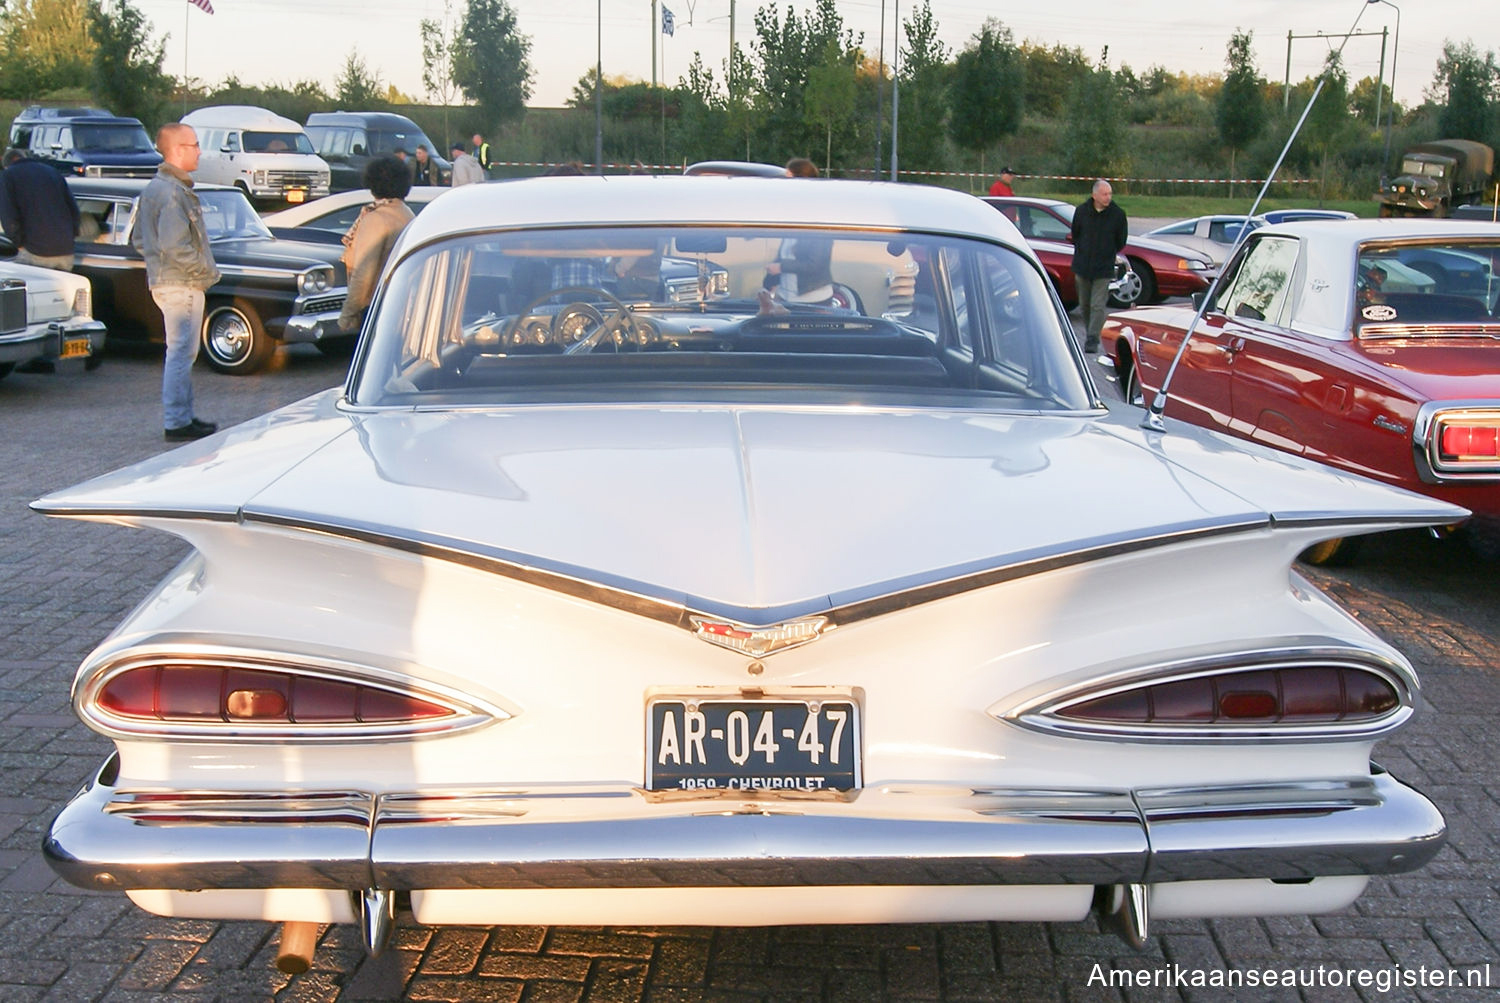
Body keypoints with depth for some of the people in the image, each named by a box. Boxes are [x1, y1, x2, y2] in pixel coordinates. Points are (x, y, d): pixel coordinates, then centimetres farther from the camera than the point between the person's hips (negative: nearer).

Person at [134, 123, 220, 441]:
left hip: (162, 281, 10)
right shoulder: (173, 192, -18)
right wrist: (207, 270, -16)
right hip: (182, 284, -10)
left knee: (181, 352, 17)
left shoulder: (151, 188, 14)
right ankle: (177, 423, 1)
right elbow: (175, 246, -25)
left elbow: (139, 241, 18)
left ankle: (183, 417, 25)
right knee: (181, 352, -4)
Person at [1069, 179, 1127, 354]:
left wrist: (1108, 254, 9)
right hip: (1083, 266, 3)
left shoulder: (1117, 214, -6)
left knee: (1097, 306, -8)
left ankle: (1093, 340, -7)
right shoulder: (1081, 211, -2)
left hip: (1104, 268, -3)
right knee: (1084, 304, 14)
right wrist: (1081, 252, 12)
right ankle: (1089, 333, 31)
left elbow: (1121, 241, 7)